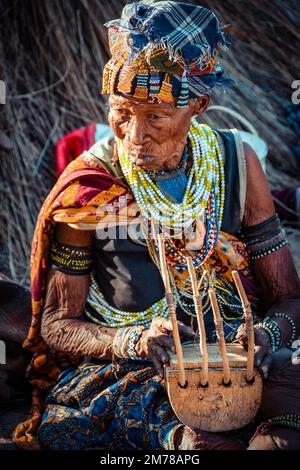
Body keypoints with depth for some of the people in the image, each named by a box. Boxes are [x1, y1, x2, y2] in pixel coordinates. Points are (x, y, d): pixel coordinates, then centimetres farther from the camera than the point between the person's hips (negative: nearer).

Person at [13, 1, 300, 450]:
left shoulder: (236, 163, 2)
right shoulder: (89, 183, -5)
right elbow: (57, 325, 0)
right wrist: (134, 342, -20)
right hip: (122, 374, -2)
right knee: (204, 439, -34)